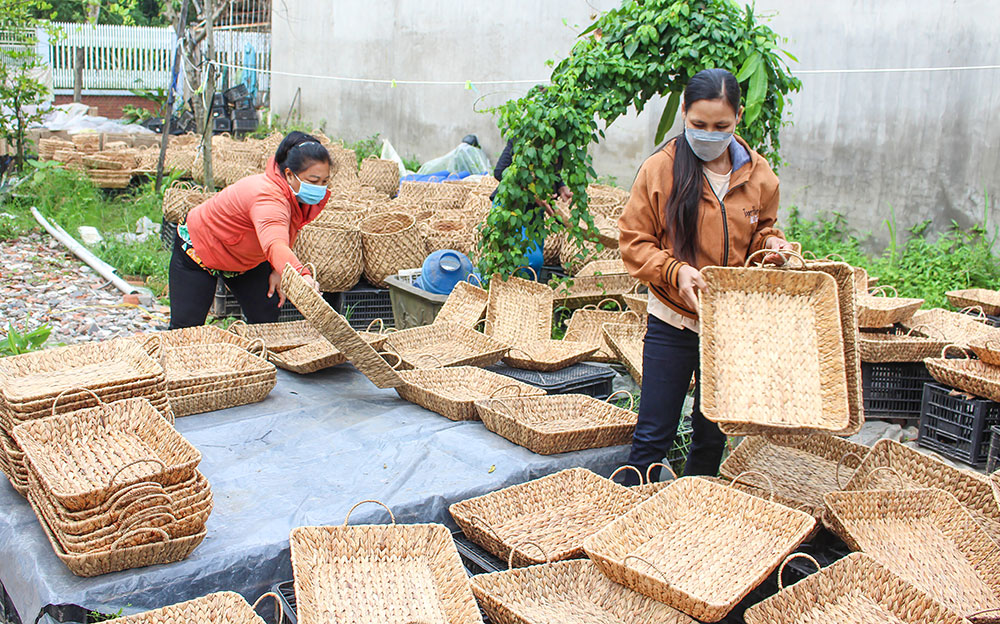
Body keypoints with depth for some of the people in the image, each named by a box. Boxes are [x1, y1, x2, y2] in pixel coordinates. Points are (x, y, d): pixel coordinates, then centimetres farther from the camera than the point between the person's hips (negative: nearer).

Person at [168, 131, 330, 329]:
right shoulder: (269, 198, -42)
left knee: (267, 318, 1)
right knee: (186, 326, -4)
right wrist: (301, 276, -79)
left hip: (245, 259, 8)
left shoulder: (298, 194, -16)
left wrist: (277, 270, -12)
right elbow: (275, 245, -61)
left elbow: (284, 235, 3)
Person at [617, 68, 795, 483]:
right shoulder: (659, 170, -7)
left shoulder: (758, 176, 2)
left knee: (712, 436, 15)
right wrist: (674, 271, -21)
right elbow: (633, 242, -5)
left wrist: (770, 245, -5)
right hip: (673, 323, -3)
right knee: (653, 436, -1)